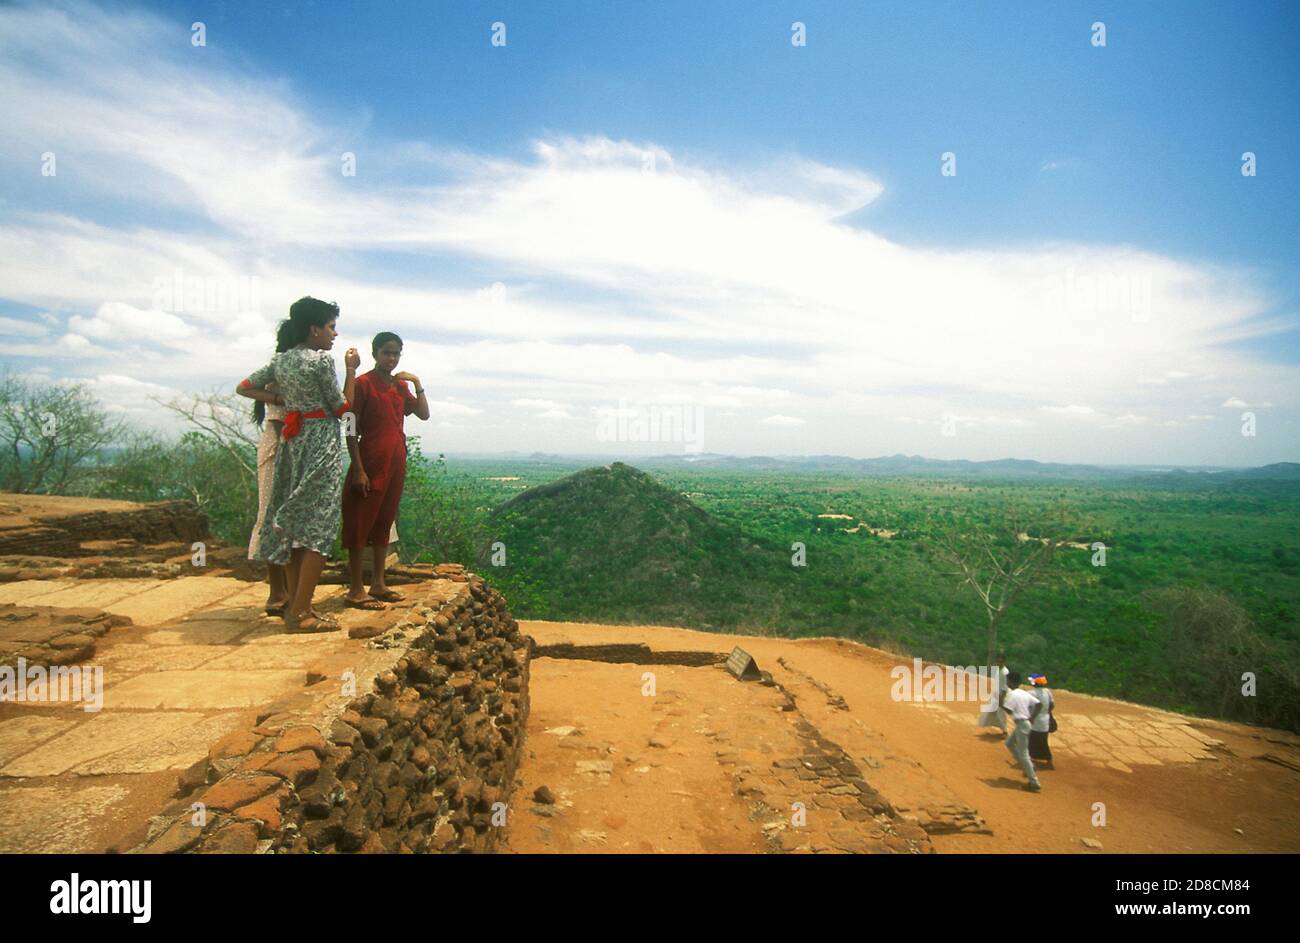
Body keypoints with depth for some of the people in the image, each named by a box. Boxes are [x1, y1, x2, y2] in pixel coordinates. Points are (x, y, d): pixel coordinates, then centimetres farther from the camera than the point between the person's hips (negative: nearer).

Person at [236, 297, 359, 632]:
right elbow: (342, 407, -6)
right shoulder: (322, 359, -11)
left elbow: (244, 387, 16)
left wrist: (283, 401, 13)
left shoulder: (280, 360, 10)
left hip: (291, 442, 8)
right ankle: (301, 613, -5)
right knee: (318, 527, -5)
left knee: (293, 524, 11)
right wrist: (352, 370, 2)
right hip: (321, 446, -8)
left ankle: (296, 605, 17)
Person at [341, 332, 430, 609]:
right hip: (371, 463, -7)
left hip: (396, 464, 8)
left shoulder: (401, 386, 15)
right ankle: (356, 590, 1)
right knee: (361, 524, -3)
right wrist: (358, 469, -17)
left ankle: (378, 584, 21)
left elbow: (423, 414, 12)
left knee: (384, 523, 12)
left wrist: (417, 383, 3)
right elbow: (351, 430, -10)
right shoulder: (364, 383, -7)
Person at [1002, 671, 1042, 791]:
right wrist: (1032, 718, 8)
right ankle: (1028, 767, 24)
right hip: (1026, 722, 9)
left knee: (1023, 754, -3)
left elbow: (1009, 710, -20)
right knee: (1009, 743, 24)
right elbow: (1038, 704, 6)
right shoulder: (1025, 693, 10)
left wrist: (1001, 702, -6)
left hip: (1021, 724, -9)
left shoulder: (1011, 694, -14)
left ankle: (1034, 782, -1)